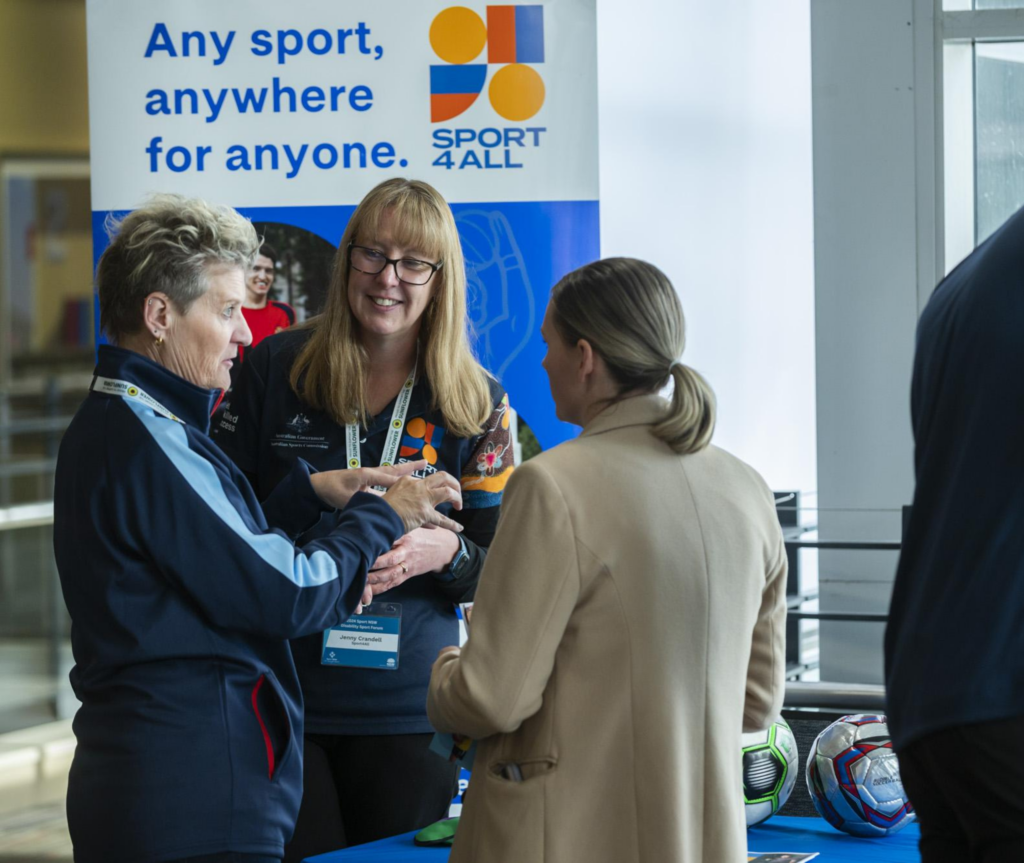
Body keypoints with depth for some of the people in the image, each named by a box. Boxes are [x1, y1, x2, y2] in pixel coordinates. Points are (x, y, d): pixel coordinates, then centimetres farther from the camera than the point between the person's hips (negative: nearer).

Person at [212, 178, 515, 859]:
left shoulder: (476, 405, 3)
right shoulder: (276, 368, 1)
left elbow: (500, 572, 3)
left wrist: (445, 553, -18)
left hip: (406, 709, 1)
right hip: (281, 696, -1)